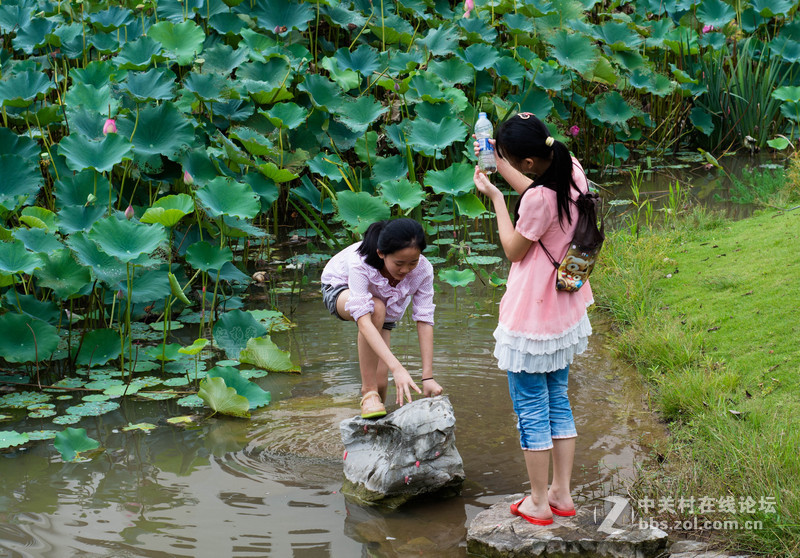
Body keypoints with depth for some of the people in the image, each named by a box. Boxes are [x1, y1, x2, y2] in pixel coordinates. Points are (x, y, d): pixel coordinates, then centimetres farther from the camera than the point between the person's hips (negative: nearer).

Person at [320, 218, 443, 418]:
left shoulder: (423, 270, -32)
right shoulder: (359, 263, -42)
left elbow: (424, 321, -29)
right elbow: (363, 320, -49)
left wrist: (428, 377, -35)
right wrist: (397, 368, -58)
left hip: (385, 304, 3)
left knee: (380, 382, -11)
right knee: (376, 308, -39)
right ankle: (368, 394, -28)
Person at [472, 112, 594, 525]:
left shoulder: (538, 199, -28)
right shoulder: (572, 173, -4)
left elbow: (514, 251, -12)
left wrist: (495, 198, -6)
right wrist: (501, 164, 16)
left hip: (531, 318, -9)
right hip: (565, 311, 9)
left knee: (531, 409, 6)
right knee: (558, 401, 19)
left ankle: (538, 503, 15)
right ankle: (562, 494, 26)